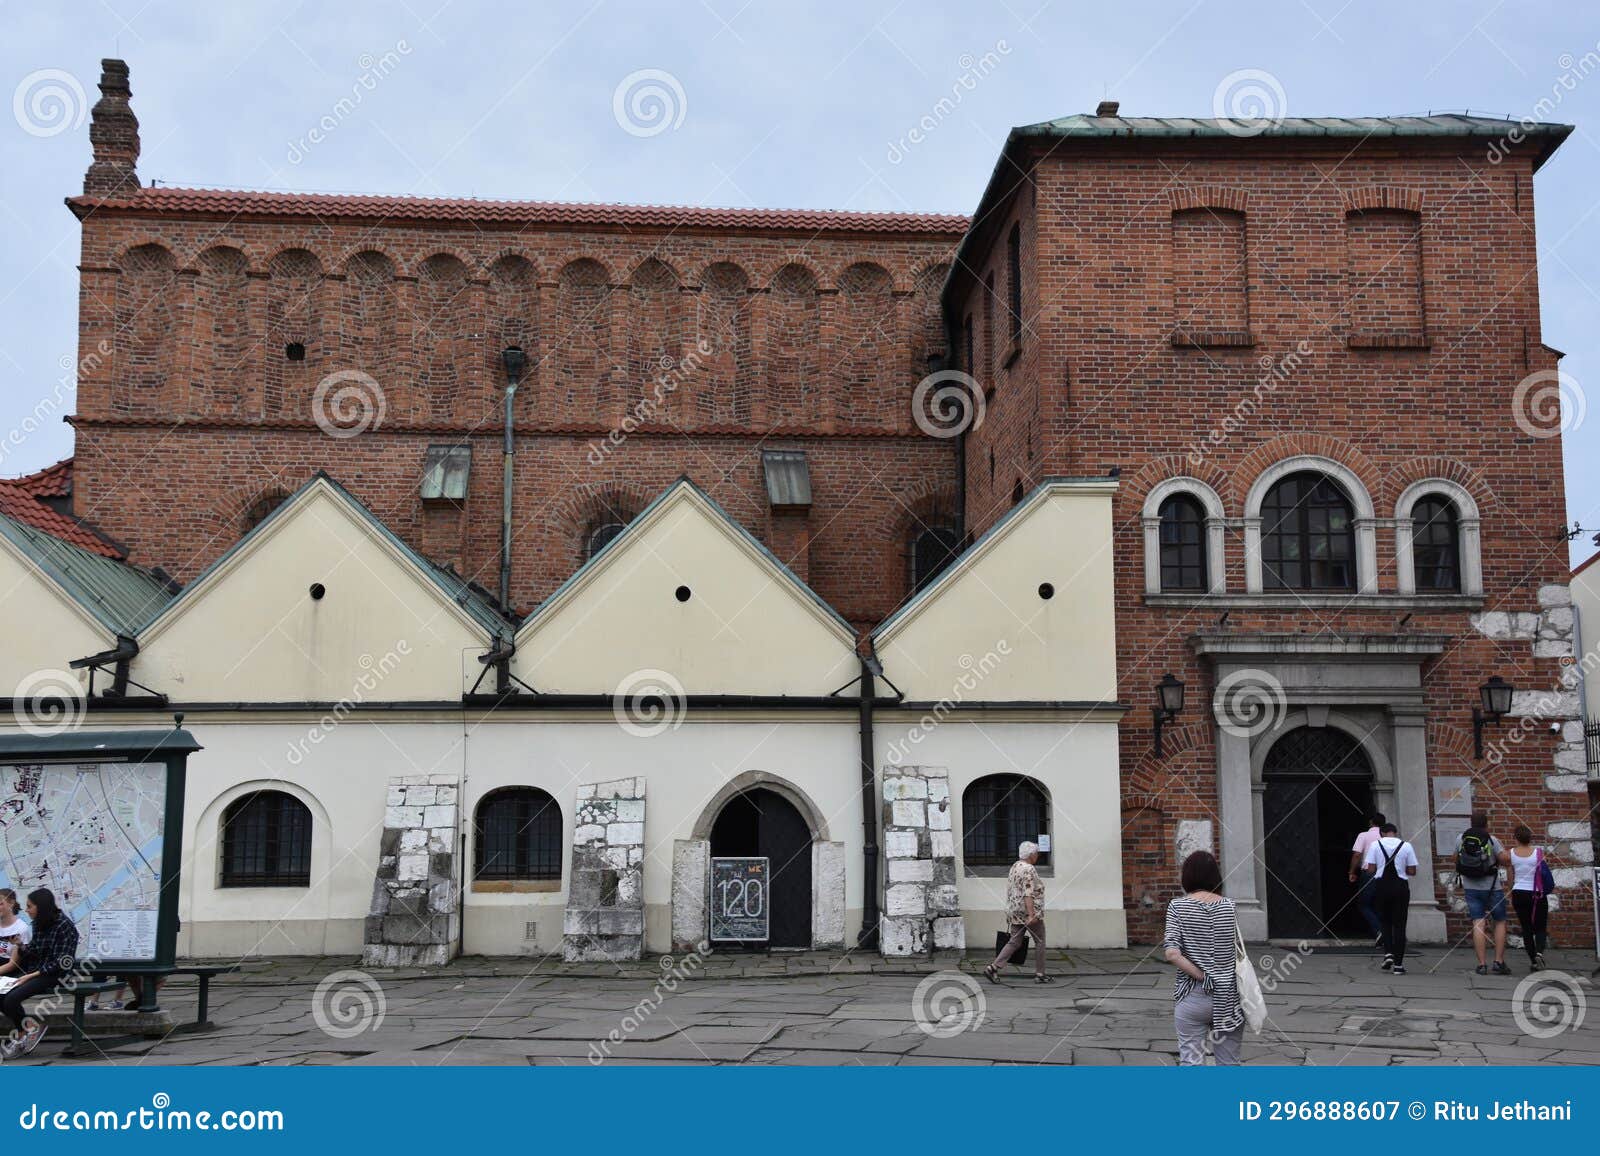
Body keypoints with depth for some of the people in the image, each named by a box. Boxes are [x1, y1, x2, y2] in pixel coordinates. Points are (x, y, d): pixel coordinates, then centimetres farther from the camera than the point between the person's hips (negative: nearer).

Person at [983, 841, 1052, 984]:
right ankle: (1039, 974, 13)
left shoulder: (1014, 867, 13)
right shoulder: (1029, 869, -15)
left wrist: (1010, 914, 23)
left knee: (1014, 942, 8)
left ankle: (993, 968, -2)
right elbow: (1028, 894, -23)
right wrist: (1031, 915, -27)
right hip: (1029, 912, -9)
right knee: (1039, 942, 6)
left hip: (1015, 912, 9)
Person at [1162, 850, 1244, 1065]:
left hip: (1192, 997, -2)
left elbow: (1172, 953, -17)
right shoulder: (1228, 906, -2)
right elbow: (1237, 952, 3)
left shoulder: (1178, 906, -7)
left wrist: (1202, 977, -9)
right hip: (1229, 998, 2)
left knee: (1191, 1062, 5)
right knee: (1229, 1064, 12)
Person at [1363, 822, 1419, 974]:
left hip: (1381, 886, 0)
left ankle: (1388, 953, -2)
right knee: (1399, 924, 5)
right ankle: (1398, 964, 3)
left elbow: (1371, 869, -5)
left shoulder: (1375, 845, -1)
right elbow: (1412, 871, -2)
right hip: (1400, 886, 0)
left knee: (1385, 922, 17)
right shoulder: (1406, 846, -1)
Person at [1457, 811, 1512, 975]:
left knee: (1478, 924, 1)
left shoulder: (1461, 839, 0)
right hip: (1492, 887, -3)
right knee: (1500, 922, 12)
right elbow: (1506, 860, -15)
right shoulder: (1491, 840, -12)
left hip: (1470, 887, 3)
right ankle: (1499, 961, 5)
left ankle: (1482, 964, -4)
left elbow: (1457, 859, 11)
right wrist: (1503, 851, 5)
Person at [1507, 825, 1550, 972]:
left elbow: (1510, 878, 4)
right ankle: (1539, 952, -18)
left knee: (1526, 928, 13)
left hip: (1519, 893, 1)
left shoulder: (1511, 853, -3)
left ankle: (1533, 960, 12)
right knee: (1540, 928, 8)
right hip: (1537, 893, -1)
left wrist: (1511, 895, 15)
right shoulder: (1538, 852, -8)